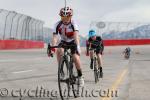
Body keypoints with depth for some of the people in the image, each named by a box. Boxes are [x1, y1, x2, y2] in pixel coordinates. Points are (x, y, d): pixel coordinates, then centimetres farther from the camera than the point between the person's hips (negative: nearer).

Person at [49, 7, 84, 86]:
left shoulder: (73, 24, -27)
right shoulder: (58, 25, -22)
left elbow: (76, 36, -42)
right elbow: (55, 37, -31)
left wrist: (78, 46, -58)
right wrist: (52, 47, -47)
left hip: (73, 42, -2)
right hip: (63, 41, 2)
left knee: (76, 58, -22)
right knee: (59, 51, -31)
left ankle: (80, 76, -2)